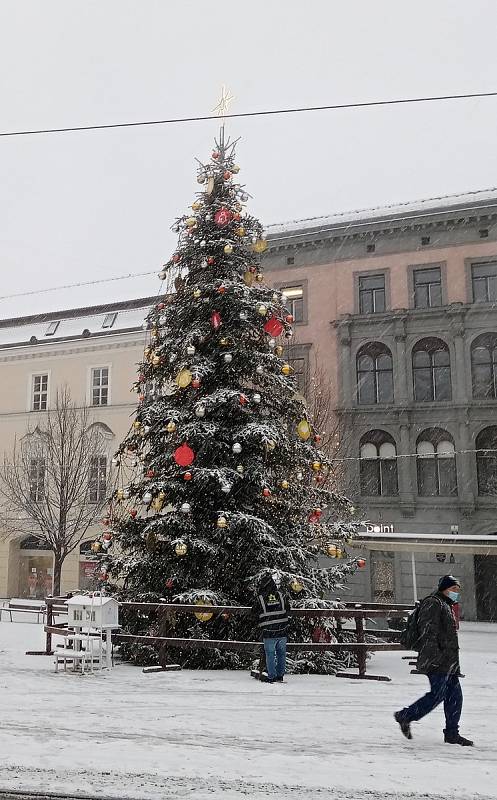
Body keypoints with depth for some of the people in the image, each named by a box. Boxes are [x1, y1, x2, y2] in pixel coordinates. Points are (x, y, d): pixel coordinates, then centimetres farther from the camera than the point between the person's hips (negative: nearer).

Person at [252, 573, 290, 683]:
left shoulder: (260, 599, -7)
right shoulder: (281, 596, 0)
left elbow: (254, 613, 4)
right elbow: (288, 609, 12)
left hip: (268, 633, -3)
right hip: (282, 632, 3)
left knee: (270, 654, 8)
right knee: (281, 654, 16)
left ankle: (272, 677, 9)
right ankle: (280, 676, 23)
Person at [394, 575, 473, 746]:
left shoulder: (446, 606, 23)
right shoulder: (433, 604, -10)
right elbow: (428, 632, -20)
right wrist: (434, 655, -27)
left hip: (449, 663, 10)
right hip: (438, 663, -10)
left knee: (455, 696, 8)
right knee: (437, 695, -10)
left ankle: (452, 733, 16)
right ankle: (405, 716, 2)